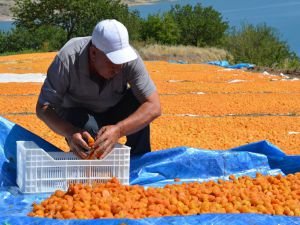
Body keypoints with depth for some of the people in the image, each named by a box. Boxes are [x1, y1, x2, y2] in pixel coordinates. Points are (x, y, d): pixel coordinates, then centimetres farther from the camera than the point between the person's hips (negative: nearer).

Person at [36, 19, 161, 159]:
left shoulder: (130, 59, -29)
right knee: (89, 127, -35)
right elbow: (43, 107, -28)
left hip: (113, 111, 2)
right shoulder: (67, 59, -33)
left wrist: (118, 130, -48)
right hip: (75, 113, -2)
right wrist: (70, 133, -49)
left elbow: (154, 107, -30)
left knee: (138, 100, -28)